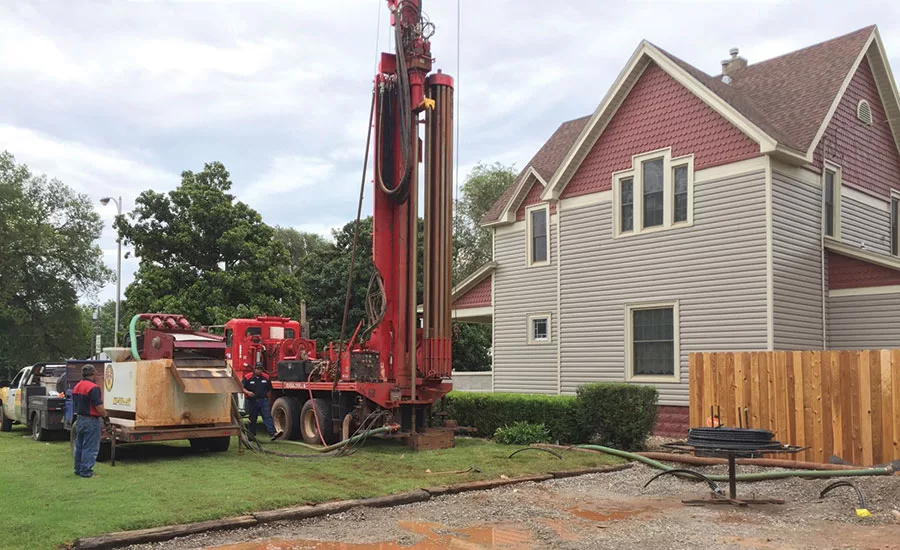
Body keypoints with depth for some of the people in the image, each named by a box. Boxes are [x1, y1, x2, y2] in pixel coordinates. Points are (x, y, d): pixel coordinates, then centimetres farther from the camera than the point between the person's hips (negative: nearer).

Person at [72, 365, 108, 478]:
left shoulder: (76, 387, 9)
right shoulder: (93, 388, -19)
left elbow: (75, 404, 17)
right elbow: (99, 406, -20)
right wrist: (105, 415, -5)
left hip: (79, 419, 9)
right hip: (91, 421, -9)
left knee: (79, 446, 16)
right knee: (90, 447, -3)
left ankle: (78, 469, 23)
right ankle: (86, 471, -1)